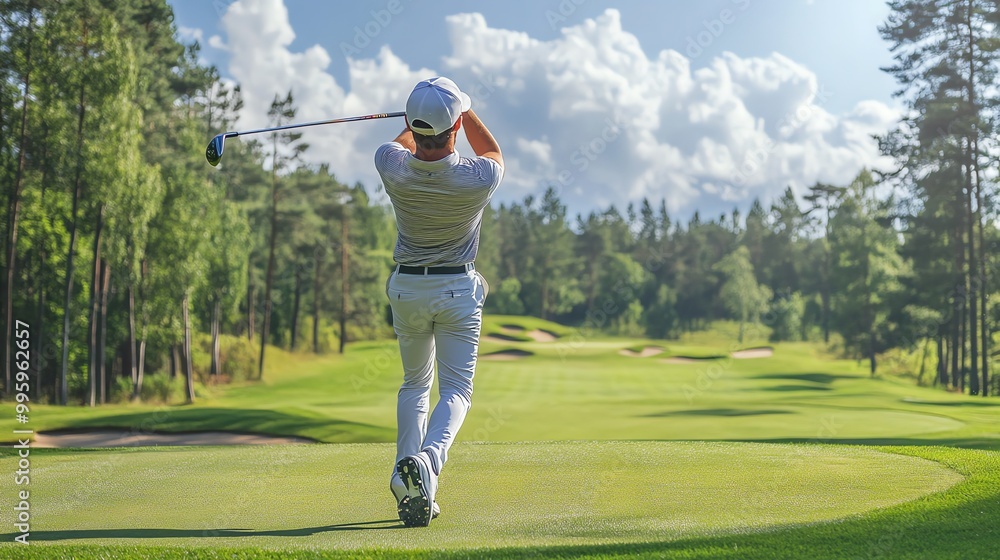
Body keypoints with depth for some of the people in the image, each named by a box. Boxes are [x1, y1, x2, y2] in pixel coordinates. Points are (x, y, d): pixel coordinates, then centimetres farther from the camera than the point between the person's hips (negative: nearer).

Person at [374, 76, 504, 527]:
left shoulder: (393, 168, -18)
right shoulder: (479, 179, -21)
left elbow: (399, 144, 11)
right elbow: (493, 153, 7)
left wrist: (419, 123, 28)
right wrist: (466, 112, 17)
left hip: (407, 288, 3)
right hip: (458, 290, -2)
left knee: (415, 383, 18)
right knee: (456, 388, 1)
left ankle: (407, 478, 5)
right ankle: (428, 460, -27)